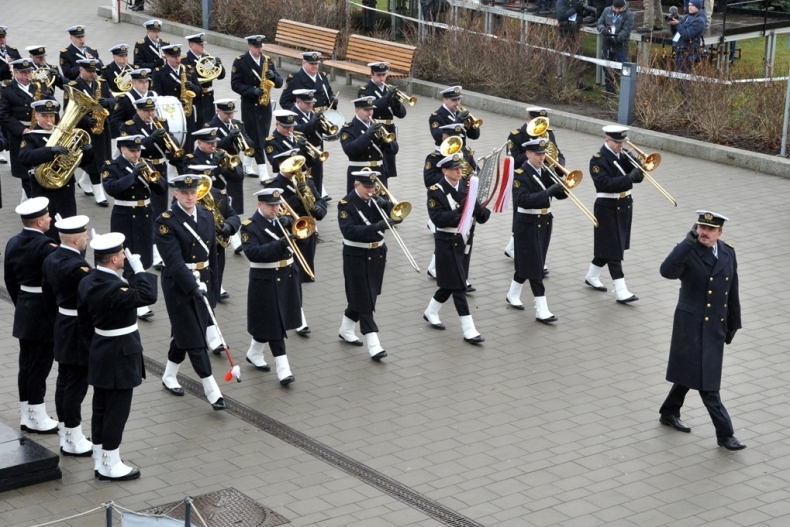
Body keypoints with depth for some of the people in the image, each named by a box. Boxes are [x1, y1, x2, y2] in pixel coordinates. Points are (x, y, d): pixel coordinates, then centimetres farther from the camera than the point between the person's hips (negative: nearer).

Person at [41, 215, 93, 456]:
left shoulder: (50, 259, 3)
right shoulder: (79, 267, -26)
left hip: (62, 326, 10)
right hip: (80, 332, -9)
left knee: (64, 381, 16)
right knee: (76, 385, 0)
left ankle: (66, 436, 27)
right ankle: (74, 441, 10)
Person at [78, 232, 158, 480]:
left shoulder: (88, 282, 1)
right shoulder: (115, 288, -28)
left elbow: (83, 313, 10)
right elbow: (148, 295, -26)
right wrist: (138, 269, -19)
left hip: (100, 354, 9)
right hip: (119, 357, -9)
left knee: (101, 408, 16)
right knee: (117, 411, 2)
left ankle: (100, 461, 26)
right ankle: (110, 466, 11)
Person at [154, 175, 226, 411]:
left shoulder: (206, 215, 4)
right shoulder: (166, 221, -15)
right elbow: (174, 260, -22)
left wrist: (213, 285, 12)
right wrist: (193, 286, -30)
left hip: (203, 282, 6)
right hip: (179, 285, -6)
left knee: (184, 334, 15)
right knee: (194, 338, -4)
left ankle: (169, 376, 35)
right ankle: (212, 391, -2)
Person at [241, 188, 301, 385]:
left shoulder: (283, 220, 8)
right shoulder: (250, 226, -12)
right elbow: (253, 253, -25)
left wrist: (289, 227, -17)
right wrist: (279, 244, -33)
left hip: (287, 278, 7)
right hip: (265, 282, -6)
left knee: (268, 322, 16)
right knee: (273, 324, -4)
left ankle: (254, 353, 36)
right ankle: (282, 368, 0)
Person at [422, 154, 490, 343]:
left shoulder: (468, 187, 4)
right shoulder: (435, 191, -10)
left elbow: (482, 216, 1)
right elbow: (438, 219, -20)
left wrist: (480, 210, -22)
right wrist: (460, 210, -30)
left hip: (465, 241, 6)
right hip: (447, 243, -6)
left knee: (451, 283, 16)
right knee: (458, 285, -7)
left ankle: (431, 313, 38)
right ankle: (469, 330, -6)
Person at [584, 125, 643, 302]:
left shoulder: (622, 155, 7)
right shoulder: (598, 159, -15)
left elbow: (637, 177, 3)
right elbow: (606, 184, -27)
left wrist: (637, 165, -16)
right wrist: (630, 178, -33)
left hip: (624, 206, 8)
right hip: (608, 209, -8)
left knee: (608, 246, 18)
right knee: (613, 250, -6)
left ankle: (592, 276, 37)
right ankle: (621, 292, -7)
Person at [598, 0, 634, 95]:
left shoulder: (628, 15, -11)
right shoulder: (607, 11, 3)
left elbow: (626, 30, -17)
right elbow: (600, 22, 4)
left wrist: (616, 38, -30)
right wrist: (603, 30, -18)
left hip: (621, 46, -5)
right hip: (607, 45, 5)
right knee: (607, 68, 14)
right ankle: (610, 90, 26)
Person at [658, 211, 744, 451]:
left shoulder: (728, 253, 5)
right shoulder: (687, 252, -13)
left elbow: (732, 291, 13)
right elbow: (667, 271, -35)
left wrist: (733, 324, 16)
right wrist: (690, 241, -37)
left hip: (716, 327, 6)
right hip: (692, 325, -6)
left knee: (689, 372, 19)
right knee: (706, 383, -5)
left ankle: (669, 413, 39)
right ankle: (725, 433, 2)